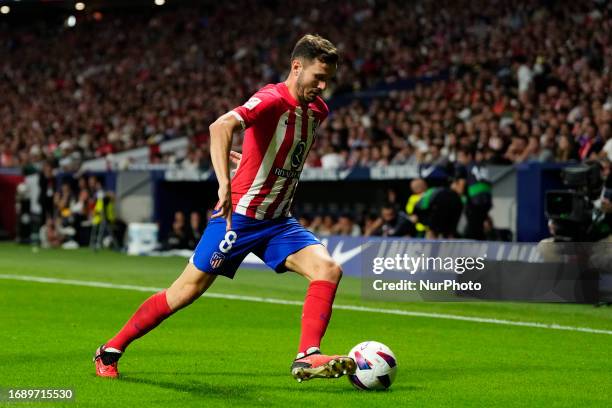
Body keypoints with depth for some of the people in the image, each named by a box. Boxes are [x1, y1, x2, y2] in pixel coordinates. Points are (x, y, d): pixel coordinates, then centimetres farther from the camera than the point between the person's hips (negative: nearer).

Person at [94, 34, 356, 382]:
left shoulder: (318, 110, 5)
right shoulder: (273, 99, -20)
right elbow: (222, 125, -40)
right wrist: (225, 185, -51)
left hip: (278, 221, 7)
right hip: (240, 214, -6)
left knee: (328, 270, -16)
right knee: (187, 290, 1)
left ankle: (307, 358, -20)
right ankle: (111, 351, 17)